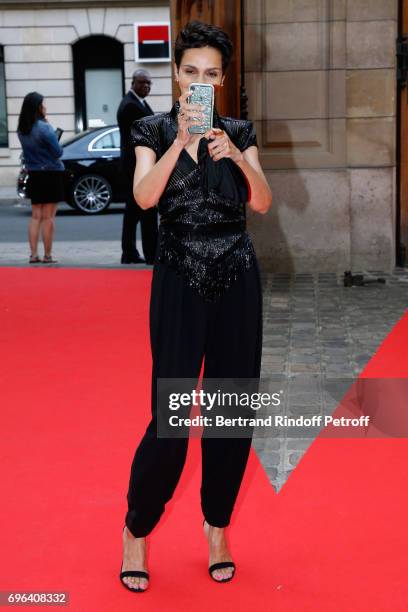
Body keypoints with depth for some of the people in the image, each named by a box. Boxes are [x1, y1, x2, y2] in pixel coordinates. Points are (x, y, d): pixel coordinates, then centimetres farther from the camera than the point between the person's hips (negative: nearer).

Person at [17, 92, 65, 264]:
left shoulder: (22, 130, 4)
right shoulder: (44, 128, -17)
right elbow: (57, 152, -16)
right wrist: (60, 148, 7)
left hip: (34, 175, 6)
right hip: (50, 174, -6)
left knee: (36, 216, 12)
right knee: (48, 217, 0)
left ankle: (34, 255, 9)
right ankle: (47, 256, 3)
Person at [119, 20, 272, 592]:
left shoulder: (239, 132, 7)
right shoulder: (154, 130, 2)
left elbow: (263, 203, -4)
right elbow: (144, 197, -15)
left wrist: (236, 156, -20)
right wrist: (181, 139, -25)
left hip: (236, 277, 3)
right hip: (180, 280, -2)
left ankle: (217, 525, 24)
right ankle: (136, 529, 14)